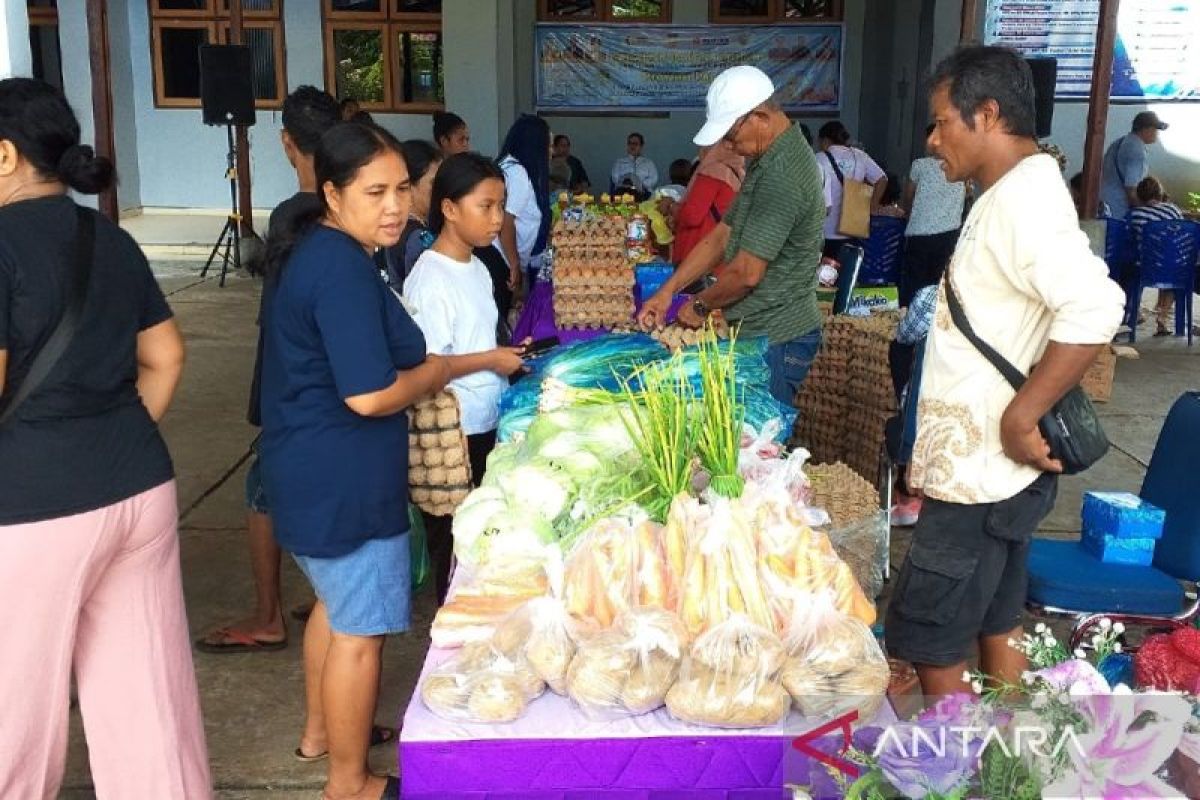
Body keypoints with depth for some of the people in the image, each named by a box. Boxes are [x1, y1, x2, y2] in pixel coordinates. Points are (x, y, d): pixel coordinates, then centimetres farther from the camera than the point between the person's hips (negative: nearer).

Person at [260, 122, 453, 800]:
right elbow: (370, 395, -28)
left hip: (310, 469, 11)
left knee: (336, 601, 27)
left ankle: (320, 730, 45)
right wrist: (435, 371, -10)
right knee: (361, 628, 4)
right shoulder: (345, 268, -24)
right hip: (346, 481, -11)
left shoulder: (307, 246, 7)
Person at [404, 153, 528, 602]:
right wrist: (491, 360, -17)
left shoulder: (477, 269, 9)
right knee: (451, 538, 7)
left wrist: (506, 355, 4)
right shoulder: (430, 279, -19)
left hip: (486, 422, 9)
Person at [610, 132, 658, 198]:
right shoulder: (619, 162, 19)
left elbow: (653, 180, 5)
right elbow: (615, 179, 5)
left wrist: (641, 185, -13)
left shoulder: (649, 163, 21)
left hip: (643, 194, 0)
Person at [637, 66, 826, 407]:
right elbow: (722, 236, 13)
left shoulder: (781, 178, -22)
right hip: (760, 331, 10)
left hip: (777, 341, -9)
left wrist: (700, 305, -3)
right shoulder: (766, 162, 12)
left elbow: (746, 273, -21)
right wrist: (668, 290, 7)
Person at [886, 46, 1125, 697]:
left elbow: (1094, 309, -33)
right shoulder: (1013, 194, 12)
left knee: (926, 642, 0)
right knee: (995, 621, 19)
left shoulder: (1022, 200, -20)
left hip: (981, 471, -10)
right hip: (991, 468, 10)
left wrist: (1021, 416, -26)